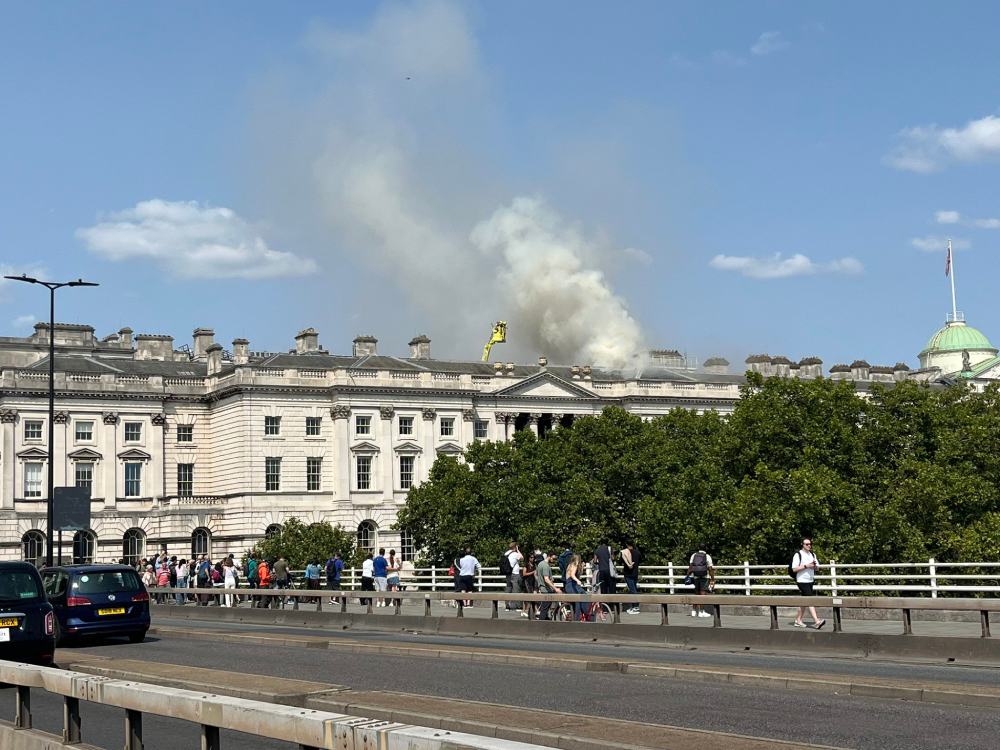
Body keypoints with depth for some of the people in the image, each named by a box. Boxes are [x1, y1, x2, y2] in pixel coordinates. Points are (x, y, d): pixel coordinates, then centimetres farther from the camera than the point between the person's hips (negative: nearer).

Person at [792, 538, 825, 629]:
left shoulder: (812, 555, 15)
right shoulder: (798, 555, -6)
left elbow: (817, 568, 17)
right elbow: (794, 569, -13)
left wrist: (814, 565, -6)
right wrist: (806, 566, -18)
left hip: (810, 581, 8)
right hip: (802, 581, -8)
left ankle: (798, 621, 21)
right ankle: (816, 621, -22)